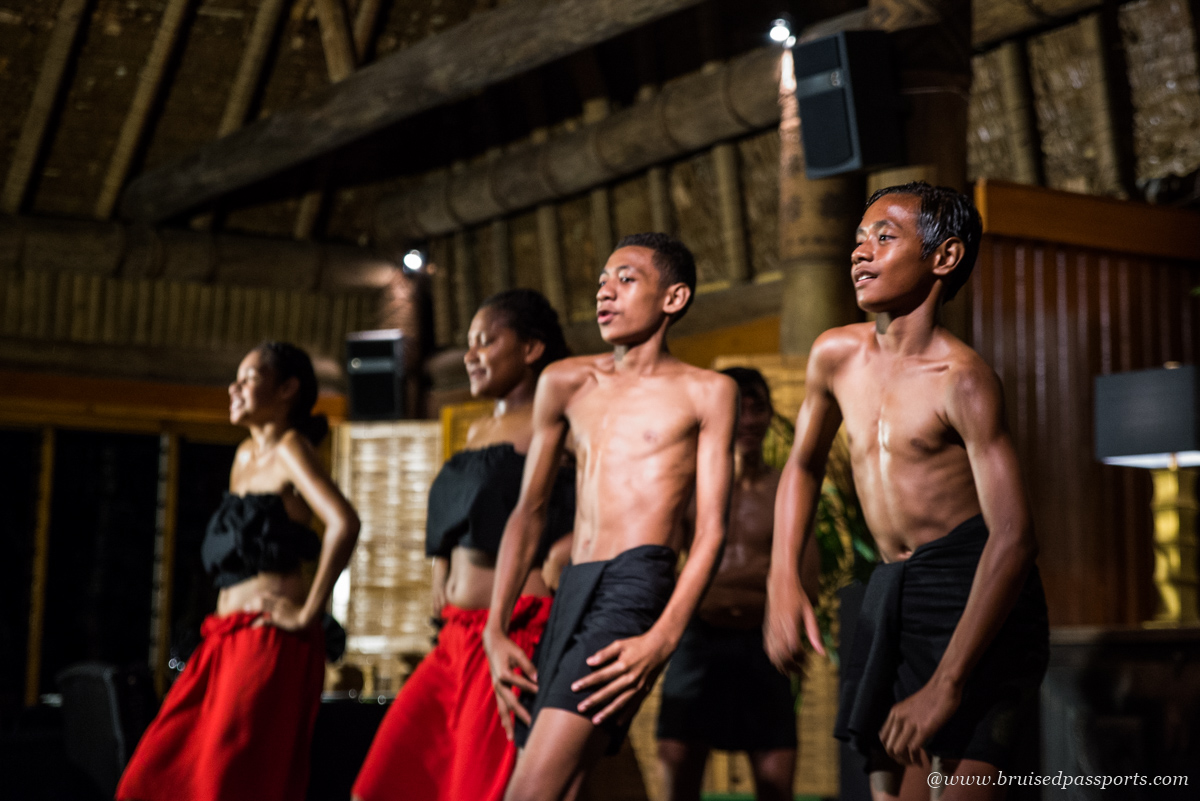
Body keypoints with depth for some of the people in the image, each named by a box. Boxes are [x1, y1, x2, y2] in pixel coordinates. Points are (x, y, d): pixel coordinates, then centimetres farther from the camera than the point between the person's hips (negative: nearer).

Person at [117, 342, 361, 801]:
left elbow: (343, 523, -22)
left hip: (271, 640, -9)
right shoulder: (245, 455, 19)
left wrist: (309, 613, -18)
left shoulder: (290, 449, -5)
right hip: (227, 640, 9)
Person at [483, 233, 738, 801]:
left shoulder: (706, 392, 6)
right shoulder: (566, 384, 18)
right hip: (569, 592, 6)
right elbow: (529, 513, 21)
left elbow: (711, 531, -2)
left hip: (635, 585, -6)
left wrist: (662, 639, -17)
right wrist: (496, 629, 11)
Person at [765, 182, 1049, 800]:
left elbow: (1012, 537, -22)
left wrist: (944, 686, -25)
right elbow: (803, 464, 23)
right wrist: (782, 582, 8)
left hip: (974, 593, -7)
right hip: (891, 592, 7)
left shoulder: (961, 378, -16)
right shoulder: (836, 355, 5)